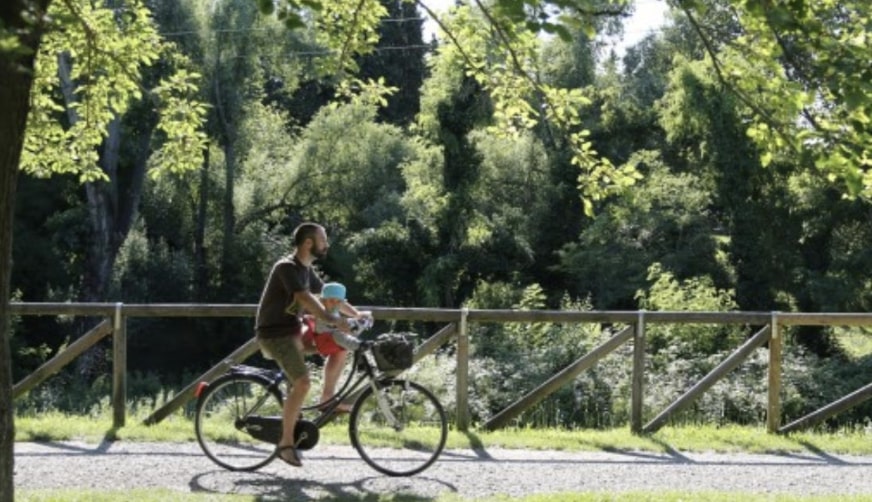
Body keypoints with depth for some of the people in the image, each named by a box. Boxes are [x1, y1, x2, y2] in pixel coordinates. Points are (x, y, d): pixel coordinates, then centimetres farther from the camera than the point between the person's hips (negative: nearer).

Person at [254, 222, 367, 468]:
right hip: (275, 334, -9)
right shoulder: (286, 267, -17)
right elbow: (305, 299, -30)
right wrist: (333, 319, -39)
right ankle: (286, 442, -16)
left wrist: (356, 313, 11)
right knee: (303, 382, -24)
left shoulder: (306, 270, 13)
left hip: (294, 331, 9)